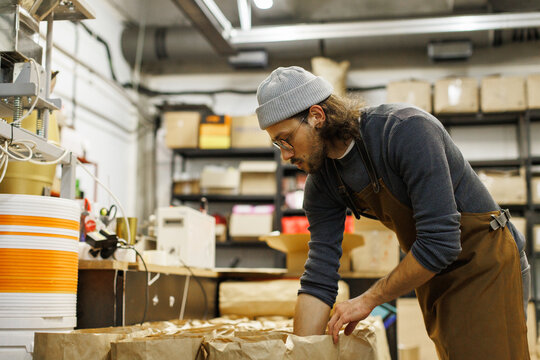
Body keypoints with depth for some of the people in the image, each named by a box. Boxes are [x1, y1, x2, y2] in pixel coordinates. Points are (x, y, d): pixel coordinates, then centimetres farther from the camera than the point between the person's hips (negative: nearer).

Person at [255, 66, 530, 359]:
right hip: (436, 277, 7)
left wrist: (369, 300, -19)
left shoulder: (408, 130, -28)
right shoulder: (321, 182, -6)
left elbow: (439, 242, -30)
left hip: (485, 266, -6)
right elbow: (319, 278, -5)